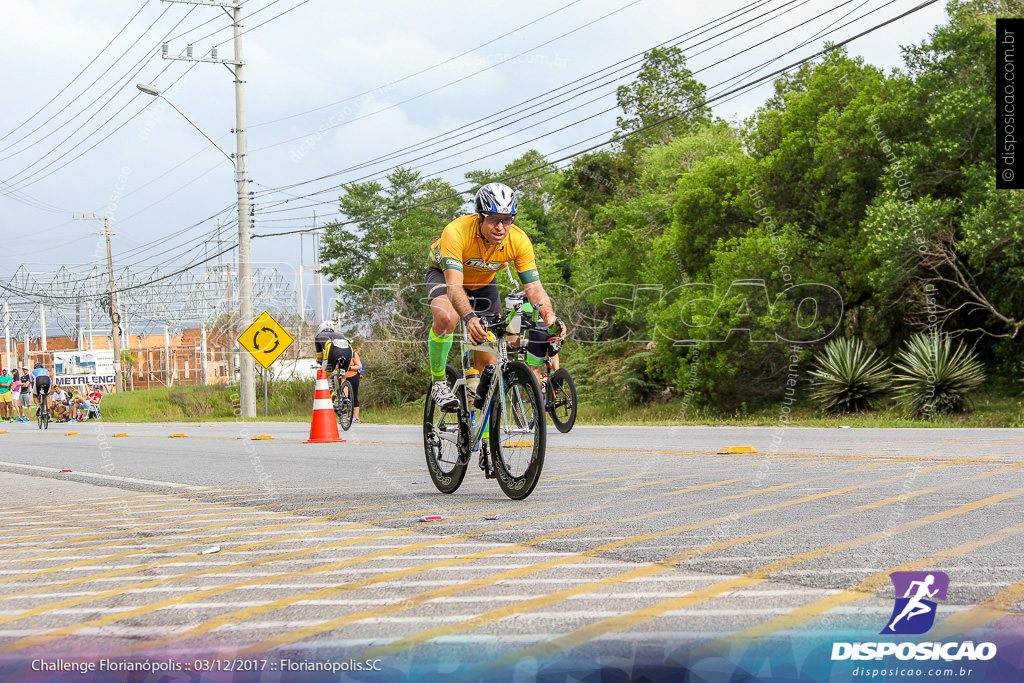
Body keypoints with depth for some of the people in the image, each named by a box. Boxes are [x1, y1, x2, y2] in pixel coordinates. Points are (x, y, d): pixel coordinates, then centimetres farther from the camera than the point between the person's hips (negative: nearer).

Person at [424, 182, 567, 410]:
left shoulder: (519, 241, -29)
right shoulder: (456, 232, -39)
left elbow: (534, 286, -28)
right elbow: (454, 285, -47)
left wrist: (550, 315, -48)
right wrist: (469, 318, -65)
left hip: (483, 283, 4)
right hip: (445, 274, -3)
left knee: (488, 360, -4)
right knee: (446, 318, -36)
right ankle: (438, 382, -15)